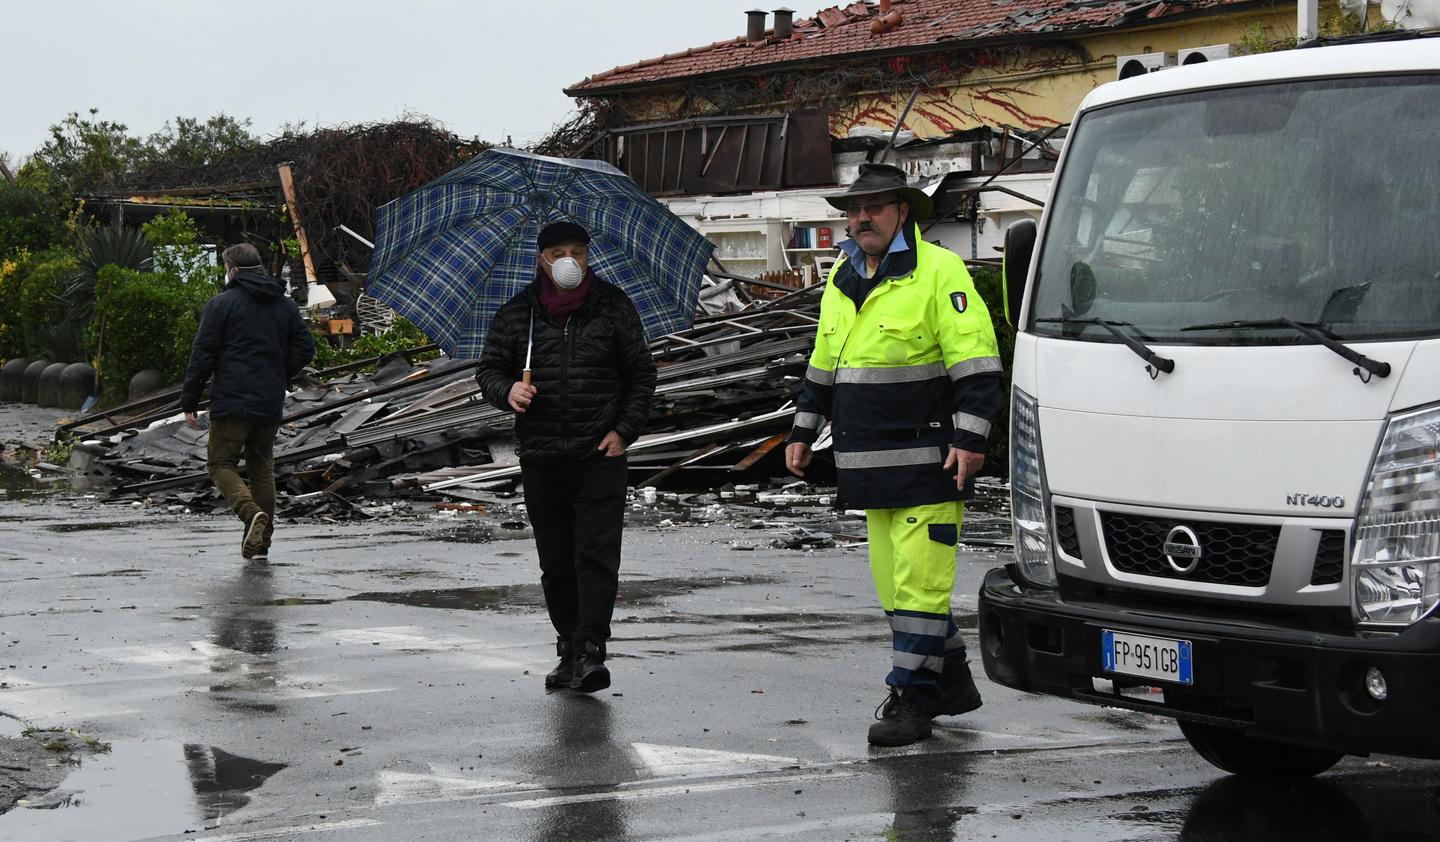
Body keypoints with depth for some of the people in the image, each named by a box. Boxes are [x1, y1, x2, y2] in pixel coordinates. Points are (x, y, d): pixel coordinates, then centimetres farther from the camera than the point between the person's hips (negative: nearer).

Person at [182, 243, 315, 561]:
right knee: (262, 468, 12)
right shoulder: (286, 305, 11)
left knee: (221, 463, 1)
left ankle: (251, 512, -24)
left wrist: (189, 401, -3)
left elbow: (203, 355, -7)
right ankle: (260, 541, 11)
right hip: (271, 404, 5)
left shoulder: (222, 304, -5)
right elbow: (305, 349, 10)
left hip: (232, 402, -5)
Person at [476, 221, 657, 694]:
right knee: (555, 563, 9)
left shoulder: (614, 308, 4)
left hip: (600, 455, -2)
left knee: (597, 556, -11)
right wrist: (507, 391, -10)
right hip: (541, 459, 2)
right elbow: (489, 368, 13)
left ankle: (590, 651, -13)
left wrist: (624, 430, -1)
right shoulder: (516, 314, 6)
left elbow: (642, 375, 9)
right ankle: (569, 650, 20)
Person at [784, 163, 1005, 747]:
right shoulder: (842, 279, 16)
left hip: (929, 458, -8)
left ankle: (910, 698, -1)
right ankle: (952, 681, 24)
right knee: (892, 578, 11)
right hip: (870, 463, 8)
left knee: (920, 579, -7)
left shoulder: (938, 271, -7)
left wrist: (970, 437, -19)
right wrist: (803, 432, 22)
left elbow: (977, 364, -12)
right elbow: (822, 366, 26)